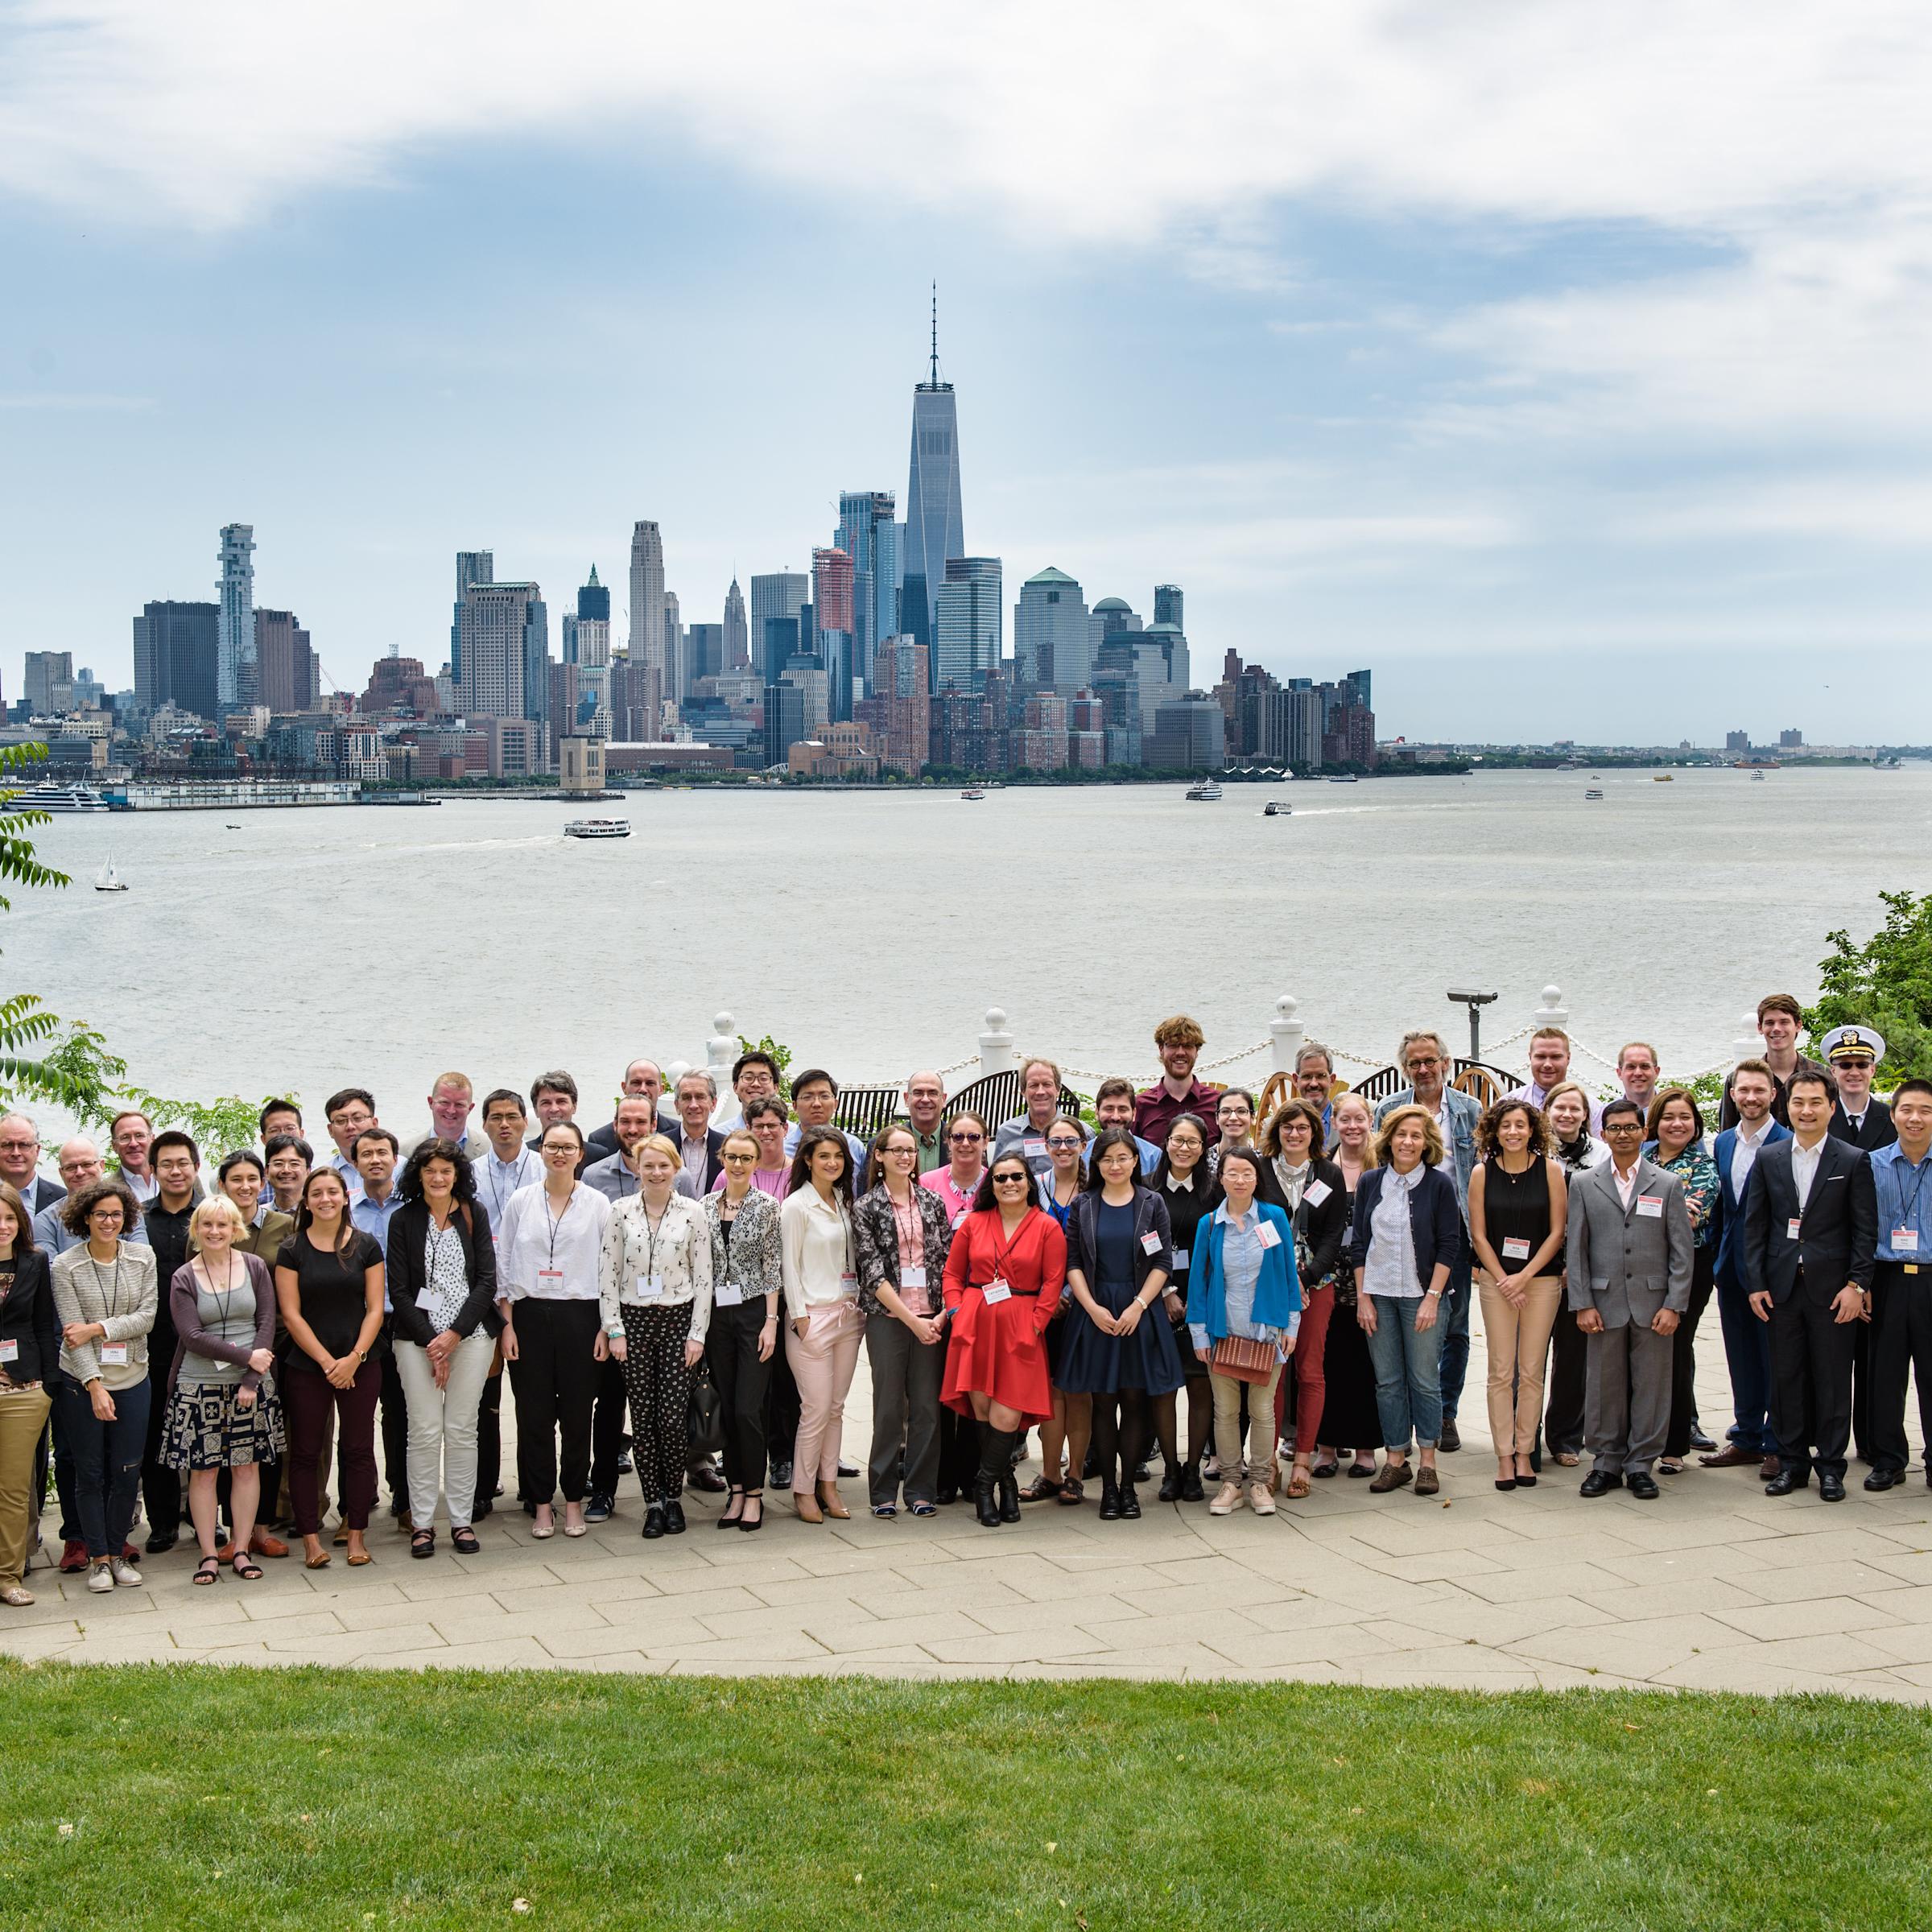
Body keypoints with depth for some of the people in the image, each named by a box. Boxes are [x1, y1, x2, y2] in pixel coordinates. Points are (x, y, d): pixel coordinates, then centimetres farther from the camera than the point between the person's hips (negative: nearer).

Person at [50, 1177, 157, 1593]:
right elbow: (73, 1330, -11)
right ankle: (98, 1558, 15)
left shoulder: (142, 1258, 2)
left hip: (132, 1379, 2)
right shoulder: (66, 1266, -5)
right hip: (81, 1382, -2)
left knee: (127, 1472, 4)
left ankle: (118, 1553, 19)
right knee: (89, 1473, 5)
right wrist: (94, 1385, -17)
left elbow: (147, 1317, -3)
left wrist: (98, 1329, -15)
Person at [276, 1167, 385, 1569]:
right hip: (306, 1366, -1)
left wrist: (354, 1358, -11)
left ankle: (356, 1533, 11)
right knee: (305, 1452, 2)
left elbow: (375, 1309, 2)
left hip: (359, 1366, 1)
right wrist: (327, 1361, -11)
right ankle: (310, 1538, 8)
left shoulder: (365, 1246, 3)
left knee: (359, 1449, 3)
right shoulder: (292, 1250, 0)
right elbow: (291, 1314, -3)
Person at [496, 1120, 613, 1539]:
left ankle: (574, 1501, 14)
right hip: (529, 1315, 1)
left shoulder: (598, 1205, 3)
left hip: (579, 1316, -1)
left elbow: (608, 1269, 3)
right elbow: (503, 1266, 7)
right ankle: (541, 1504, 11)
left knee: (577, 1414, 2)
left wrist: (606, 1327, -2)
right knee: (534, 1414, 2)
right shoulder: (521, 1201, 6)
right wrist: (507, 1324, -1)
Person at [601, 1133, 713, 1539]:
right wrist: (614, 1330, -2)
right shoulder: (621, 1213, 2)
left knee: (674, 1415, -6)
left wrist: (697, 1333, -3)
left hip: (678, 1319, -1)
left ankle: (674, 1497, 12)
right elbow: (608, 1275, 3)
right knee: (643, 1417, 2)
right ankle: (653, 1503, 11)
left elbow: (703, 1276, 1)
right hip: (634, 1321, 1)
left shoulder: (693, 1213, 0)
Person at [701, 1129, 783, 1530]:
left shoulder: (767, 1206, -2)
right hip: (716, 1313, 4)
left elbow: (772, 1266, -4)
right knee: (727, 1407, 7)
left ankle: (754, 1493, 3)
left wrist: (771, 1321, -8)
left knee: (748, 1409, -8)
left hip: (754, 1312, -4)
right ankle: (735, 1490, 15)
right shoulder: (706, 1206, 7)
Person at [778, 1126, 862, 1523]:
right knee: (816, 1409, -6)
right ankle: (803, 1491, 4)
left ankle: (828, 1484, 15)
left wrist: (858, 1305, 9)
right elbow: (789, 1266, -8)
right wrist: (801, 1318, -12)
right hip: (813, 1315, -6)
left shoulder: (844, 1203, 12)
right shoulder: (796, 1206, -7)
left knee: (836, 1407, 8)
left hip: (848, 1314, 6)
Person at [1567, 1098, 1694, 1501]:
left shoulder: (1668, 1184, 6)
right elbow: (1576, 1249, 5)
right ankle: (1607, 1463, 15)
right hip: (1604, 1303, 0)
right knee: (1605, 1387, 4)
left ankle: (1640, 1465, 12)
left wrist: (1673, 1305, -5)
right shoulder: (1585, 1184, 7)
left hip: (1653, 1304, 0)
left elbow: (1681, 1252, 3)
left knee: (1651, 1387, 2)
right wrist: (1582, 1304, -3)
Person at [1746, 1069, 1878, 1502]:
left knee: (1833, 1380, 2)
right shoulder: (1768, 1160, 8)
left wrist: (1856, 1285, -9)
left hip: (1832, 1288, -2)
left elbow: (1866, 1230, -1)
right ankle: (1792, 1462, 15)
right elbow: (1755, 1226, 8)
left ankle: (1830, 1465, 10)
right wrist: (1756, 1284, 1)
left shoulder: (1854, 1161, 1)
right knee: (1786, 1378, 6)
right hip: (1782, 1287, 2)